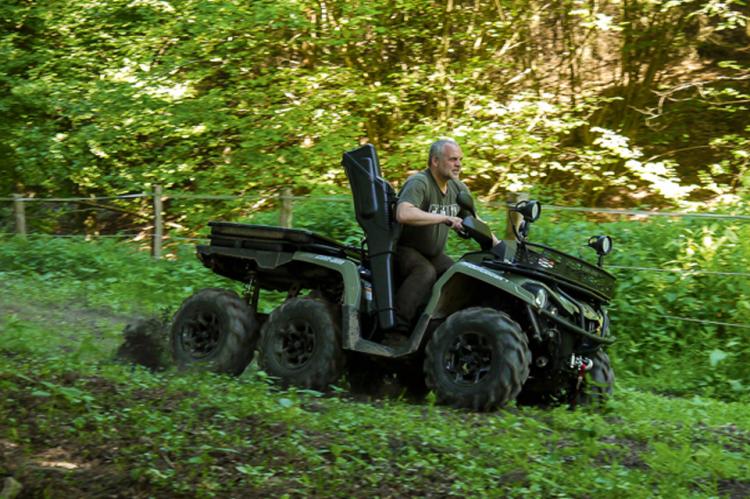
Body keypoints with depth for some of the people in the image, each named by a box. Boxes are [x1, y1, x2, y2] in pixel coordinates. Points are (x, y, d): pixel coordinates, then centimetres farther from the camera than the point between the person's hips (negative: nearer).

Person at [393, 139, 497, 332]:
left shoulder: (457, 188, 5)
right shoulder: (419, 183, -22)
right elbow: (403, 214, -41)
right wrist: (445, 218, -39)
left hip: (433, 254, 8)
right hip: (405, 249, -8)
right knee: (425, 272, -35)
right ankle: (396, 328, -38)